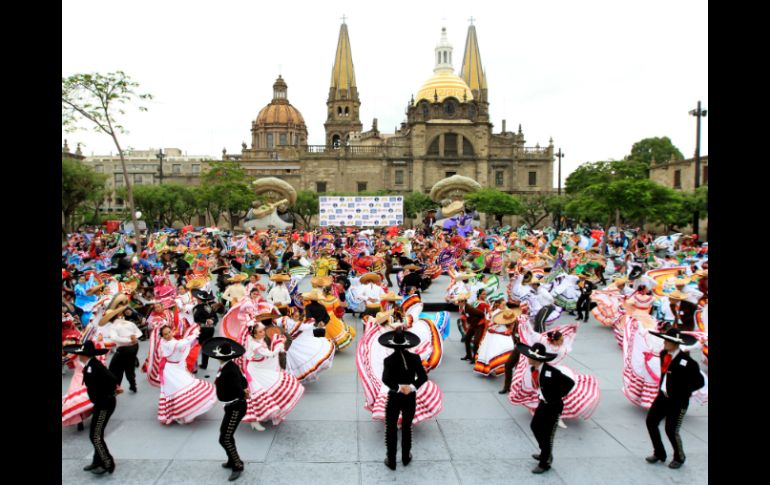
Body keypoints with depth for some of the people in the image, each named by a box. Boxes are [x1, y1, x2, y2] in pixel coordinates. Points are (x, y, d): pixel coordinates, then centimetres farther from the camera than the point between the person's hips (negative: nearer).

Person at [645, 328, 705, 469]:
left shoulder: (686, 361, -21)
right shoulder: (664, 354, 0)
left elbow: (700, 382, -14)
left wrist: (682, 391, -15)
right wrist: (662, 387, 11)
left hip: (678, 401, -7)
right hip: (663, 396, 7)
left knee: (671, 430, 0)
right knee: (651, 421, 7)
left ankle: (679, 458, 28)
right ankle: (659, 453, 27)